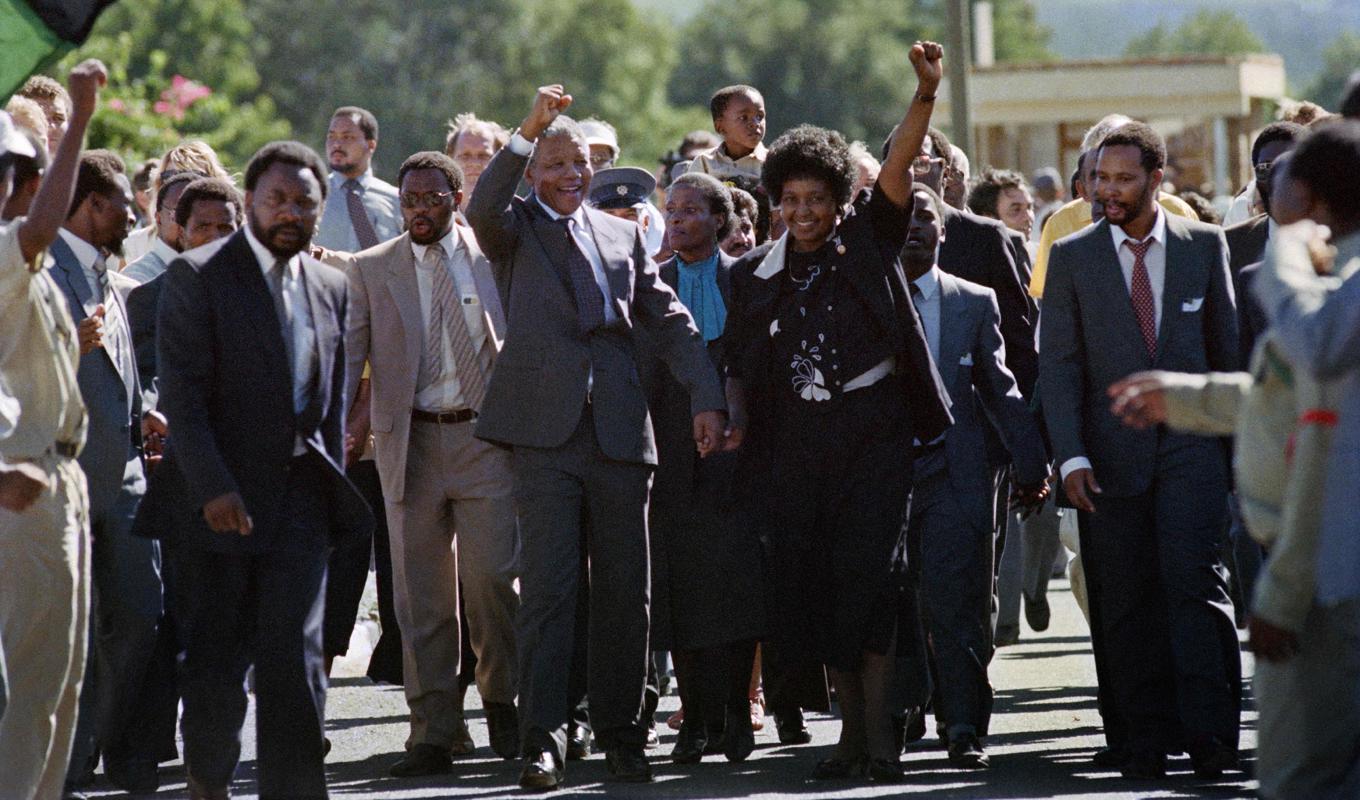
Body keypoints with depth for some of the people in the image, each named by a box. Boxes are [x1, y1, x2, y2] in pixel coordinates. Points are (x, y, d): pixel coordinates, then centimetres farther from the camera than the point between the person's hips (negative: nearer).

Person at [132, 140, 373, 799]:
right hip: (218, 494, -3)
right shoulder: (197, 276, -4)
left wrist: (333, 485, 9)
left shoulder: (330, 287, 12)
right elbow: (182, 393, -11)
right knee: (214, 658, 6)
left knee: (294, 658, -6)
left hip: (301, 496, 3)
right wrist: (212, 489, -18)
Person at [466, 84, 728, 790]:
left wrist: (707, 399, 6)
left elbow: (670, 321, 17)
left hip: (620, 434, 4)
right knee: (546, 588, -9)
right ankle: (542, 740, -8)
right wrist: (526, 133, -25)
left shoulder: (622, 235, 17)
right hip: (545, 433, -4)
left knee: (625, 592, 7)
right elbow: (481, 211, -17)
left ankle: (620, 732, 15)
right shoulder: (515, 229, 6)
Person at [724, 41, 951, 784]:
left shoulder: (867, 240, 4)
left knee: (869, 574, -11)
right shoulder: (756, 272, 10)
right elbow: (739, 364, 17)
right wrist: (735, 419, 0)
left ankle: (878, 729, -9)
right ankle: (851, 728, 13)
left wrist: (926, 93, -22)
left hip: (871, 429, -3)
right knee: (810, 581, 2)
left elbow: (897, 166, -9)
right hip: (797, 437, 3)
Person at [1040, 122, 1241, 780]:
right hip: (1112, 452, 1)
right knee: (1127, 602, 2)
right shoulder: (1072, 256, 5)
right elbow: (1058, 364, 1)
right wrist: (1070, 456, -9)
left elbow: (1227, 345, 12)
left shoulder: (1203, 245, 6)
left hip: (1191, 447, -1)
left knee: (1194, 579, -13)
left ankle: (1211, 737, -11)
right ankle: (1147, 742, 9)